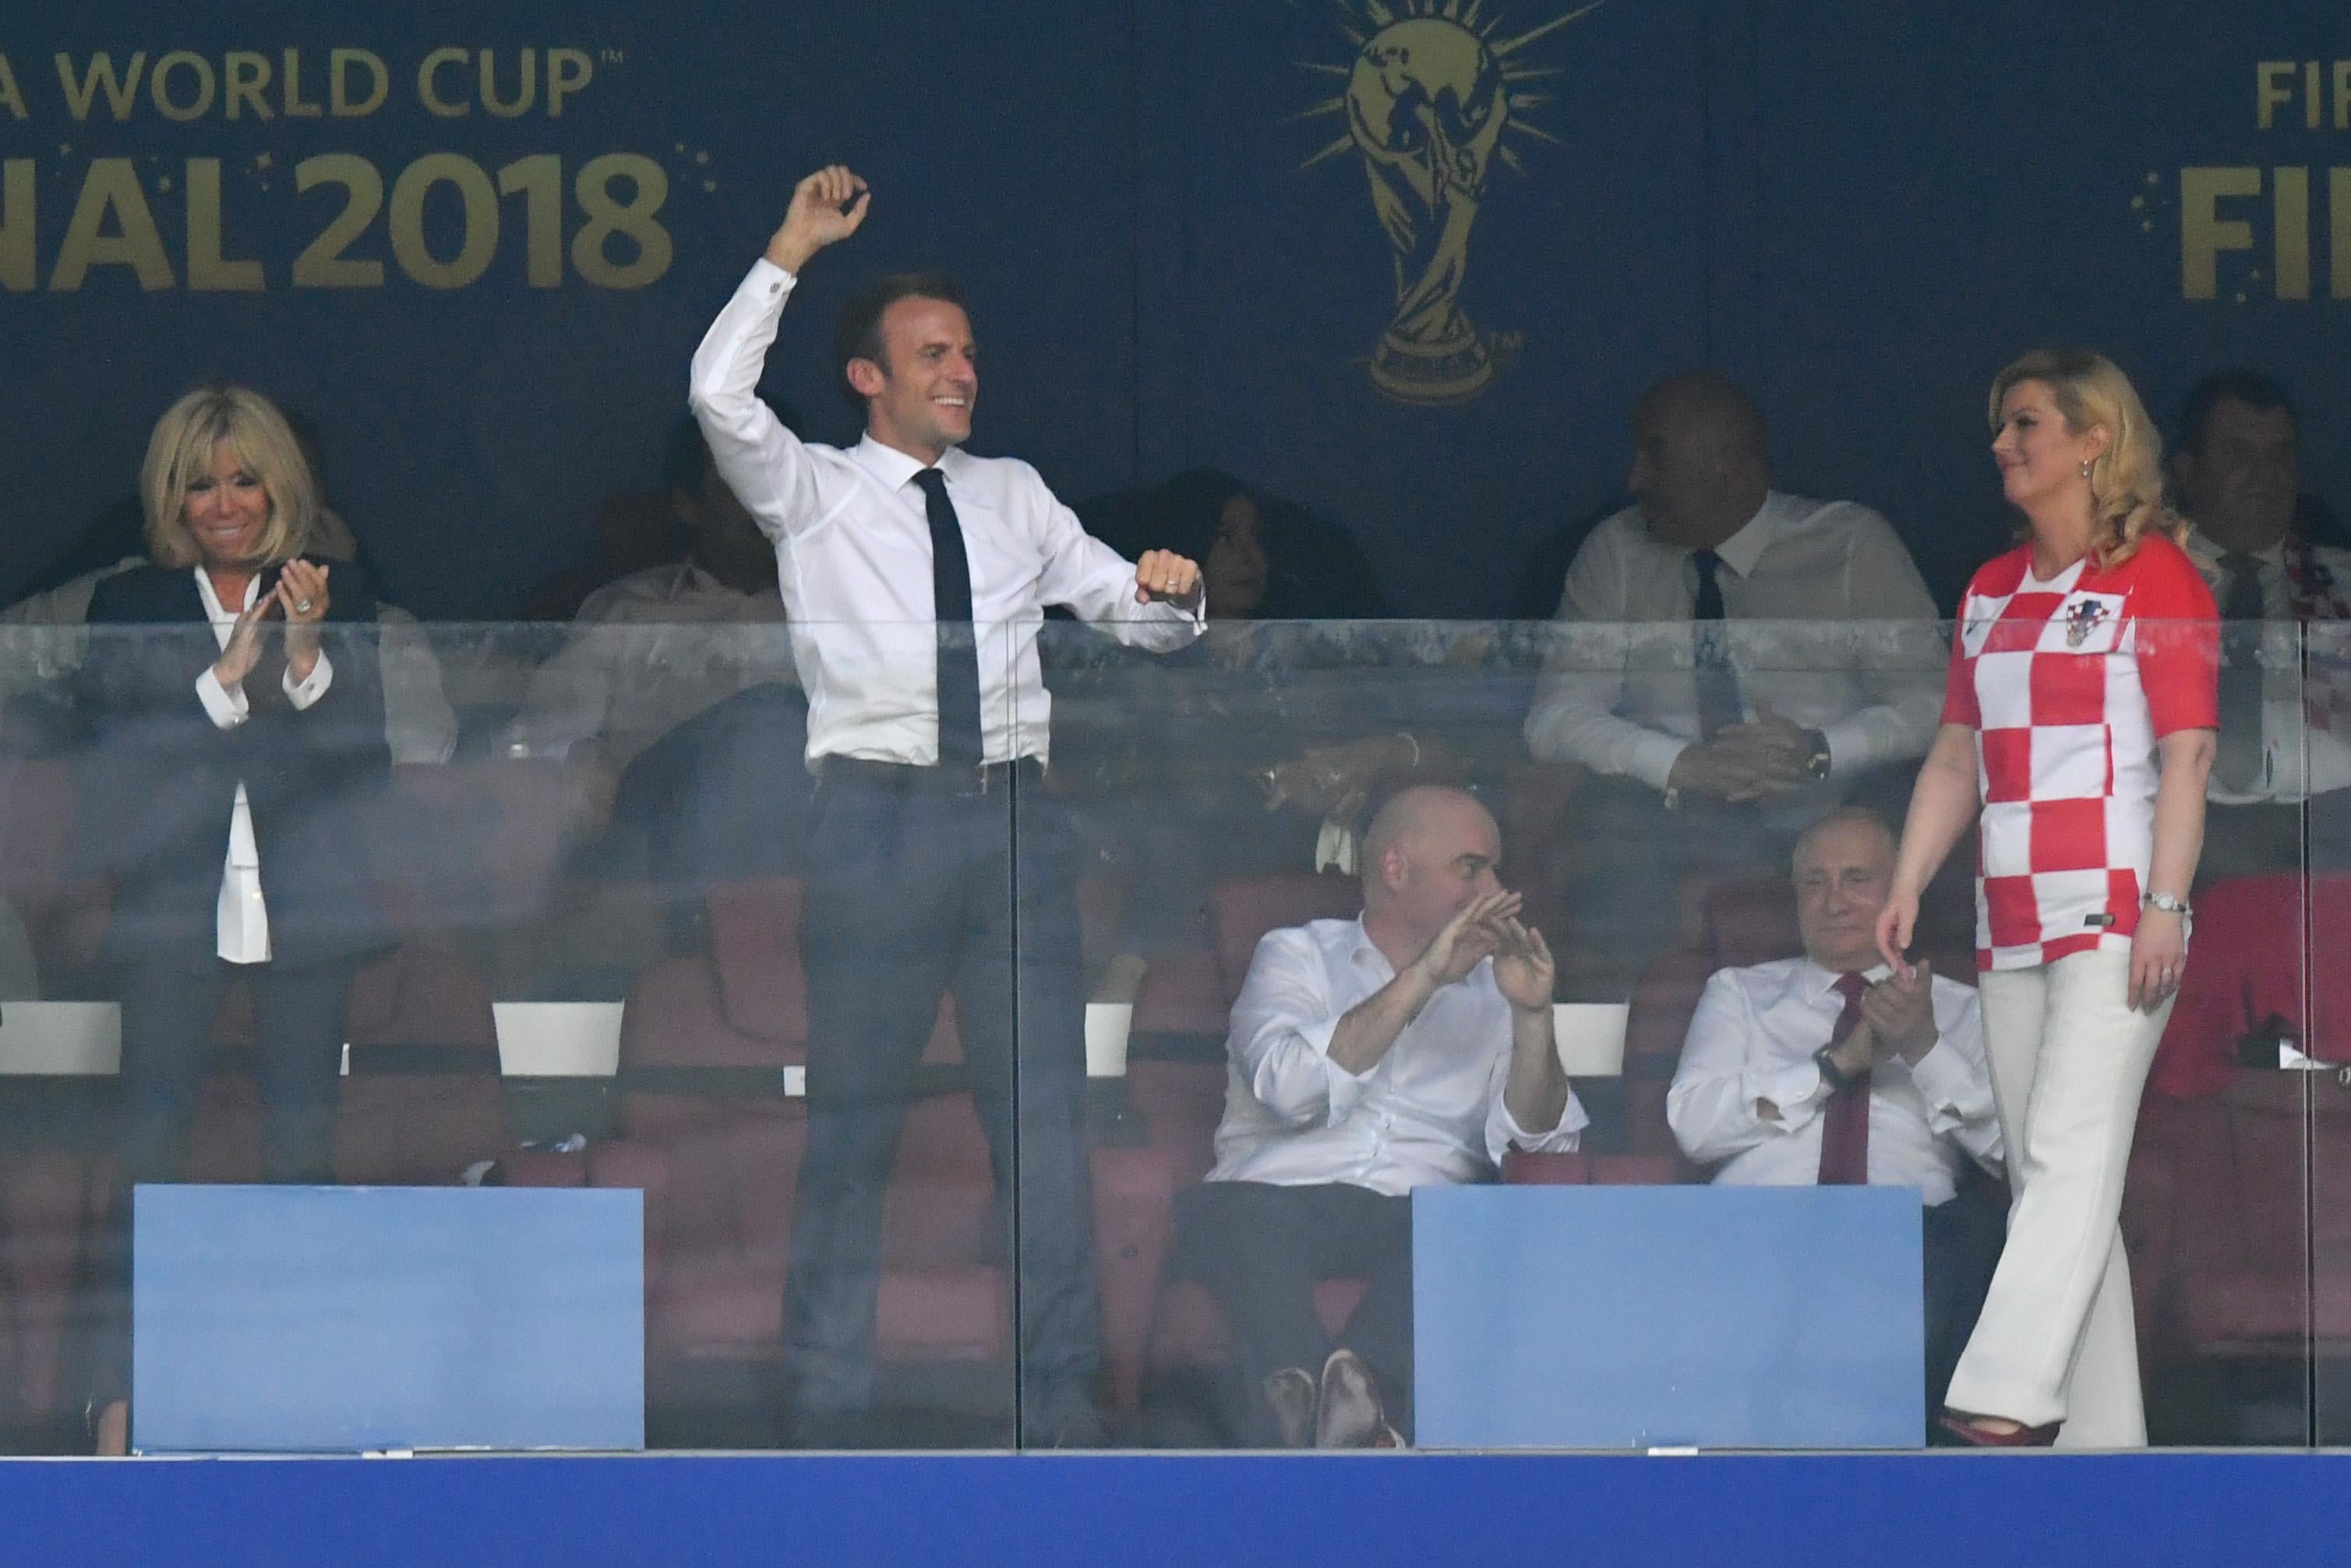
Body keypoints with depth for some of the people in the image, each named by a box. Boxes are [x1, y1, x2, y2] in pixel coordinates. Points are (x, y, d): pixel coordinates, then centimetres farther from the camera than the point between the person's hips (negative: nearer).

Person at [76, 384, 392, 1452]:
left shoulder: (339, 599, 9)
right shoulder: (130, 606, 8)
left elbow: (367, 762, 1)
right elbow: (118, 759, -3)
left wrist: (308, 660, -14)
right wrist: (227, 677, -13)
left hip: (306, 909, 1)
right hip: (176, 906, -1)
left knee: (301, 1139, 2)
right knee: (150, 1134, -6)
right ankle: (123, 1383, -5)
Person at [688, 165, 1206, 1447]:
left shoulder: (1014, 498, 18)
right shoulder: (813, 494, 6)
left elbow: (1136, 615, 19)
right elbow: (720, 396, -11)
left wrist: (1169, 591, -5)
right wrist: (793, 250, -10)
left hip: (1012, 813, 3)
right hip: (877, 813, -3)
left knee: (1046, 1114, 1)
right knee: (850, 1122, 0)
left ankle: (1060, 1397, 6)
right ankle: (830, 1410, 5)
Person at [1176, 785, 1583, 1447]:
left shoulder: (1490, 985, 25)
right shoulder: (1297, 956, 18)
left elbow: (1540, 1137, 10)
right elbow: (1288, 1088, -5)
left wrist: (1532, 1015, -6)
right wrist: (1422, 980, -7)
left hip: (1418, 1216, 2)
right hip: (1280, 1195, -1)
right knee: (1231, 1214, -37)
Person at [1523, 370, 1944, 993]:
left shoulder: (1852, 545, 3)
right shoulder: (1615, 554, 8)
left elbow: (1929, 702, 0)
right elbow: (1555, 719, 0)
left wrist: (1819, 752, -20)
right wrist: (1684, 765, -18)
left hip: (1818, 830, -1)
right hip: (1663, 835, 1)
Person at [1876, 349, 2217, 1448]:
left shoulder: (2156, 576, -4)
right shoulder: (1991, 592, 18)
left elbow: (2187, 751, -9)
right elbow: (1957, 753, 19)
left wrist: (2165, 905, -17)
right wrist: (1906, 888, 9)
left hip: (2115, 915, -8)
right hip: (2013, 922, 8)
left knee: (2071, 1152, -17)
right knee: (2043, 1174, 5)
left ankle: (2004, 1398, -27)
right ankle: (2101, 1435, 7)